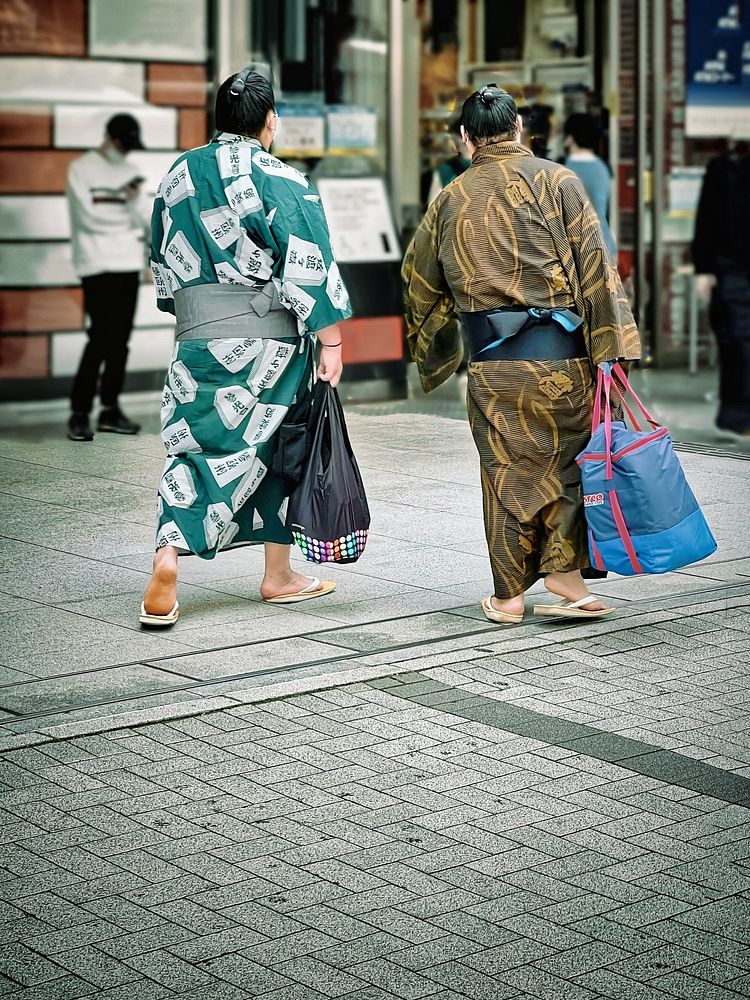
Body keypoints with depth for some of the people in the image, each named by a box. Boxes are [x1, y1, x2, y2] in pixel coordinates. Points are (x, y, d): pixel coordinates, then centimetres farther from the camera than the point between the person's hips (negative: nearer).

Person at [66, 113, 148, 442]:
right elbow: (89, 216, -10)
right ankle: (79, 412, -9)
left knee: (120, 339, 5)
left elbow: (142, 220, 10)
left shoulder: (130, 171, 16)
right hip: (97, 264, -6)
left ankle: (110, 408, 12)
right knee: (102, 336, -13)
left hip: (128, 265, 6)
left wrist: (136, 202, -10)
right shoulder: (81, 169, 0)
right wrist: (126, 213, -1)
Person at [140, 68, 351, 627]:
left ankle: (169, 558, -17)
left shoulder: (179, 175, 8)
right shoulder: (282, 182, -9)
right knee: (274, 449, 9)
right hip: (269, 338, -4)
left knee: (196, 445, 5)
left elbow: (163, 261, 17)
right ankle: (279, 576, 18)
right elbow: (309, 268, -13)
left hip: (198, 336, 4)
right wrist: (330, 341, -8)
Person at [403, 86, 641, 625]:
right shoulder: (556, 180, -1)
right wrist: (610, 350, -5)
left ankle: (509, 596, 15)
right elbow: (594, 269, -7)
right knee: (568, 460, 12)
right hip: (560, 353, -2)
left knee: (507, 473, 10)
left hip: (493, 363, 2)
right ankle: (565, 572, 7)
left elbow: (421, 282, 18)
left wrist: (433, 357, 33)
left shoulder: (451, 200, 8)